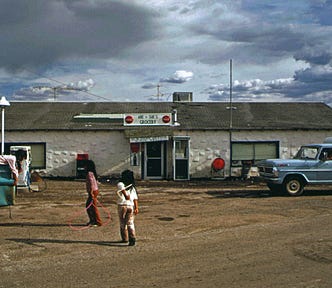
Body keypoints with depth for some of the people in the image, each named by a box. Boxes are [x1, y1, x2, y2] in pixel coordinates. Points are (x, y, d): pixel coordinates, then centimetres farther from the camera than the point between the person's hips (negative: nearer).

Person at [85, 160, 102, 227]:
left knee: (93, 207, -2)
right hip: (95, 190, 10)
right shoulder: (93, 173, 13)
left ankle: (98, 222, 4)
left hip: (93, 192, -10)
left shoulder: (90, 173, -16)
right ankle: (92, 220, 22)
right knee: (88, 206, 16)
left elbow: (91, 183, -23)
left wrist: (91, 193, -24)